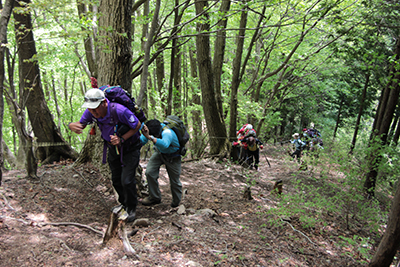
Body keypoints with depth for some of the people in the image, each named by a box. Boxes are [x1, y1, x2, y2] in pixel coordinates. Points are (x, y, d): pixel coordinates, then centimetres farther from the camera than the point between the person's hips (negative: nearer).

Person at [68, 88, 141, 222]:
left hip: (130, 148, -6)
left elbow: (138, 125, -22)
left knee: (127, 180, -11)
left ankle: (131, 208, 12)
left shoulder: (119, 111, -36)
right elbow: (81, 124, -1)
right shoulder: (90, 112, -18)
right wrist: (72, 125, -26)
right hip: (113, 148, 6)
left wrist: (122, 139, -31)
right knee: (116, 179, 15)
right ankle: (123, 203, 39)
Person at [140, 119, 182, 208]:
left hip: (172, 156, -5)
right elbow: (141, 141, -18)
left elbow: (164, 144, -65)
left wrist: (149, 137, -76)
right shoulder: (149, 130, -25)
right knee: (150, 172, -12)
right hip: (159, 152, 5)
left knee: (174, 181, 4)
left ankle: (176, 201, 32)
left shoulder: (167, 133, -45)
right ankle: (155, 197, 7)